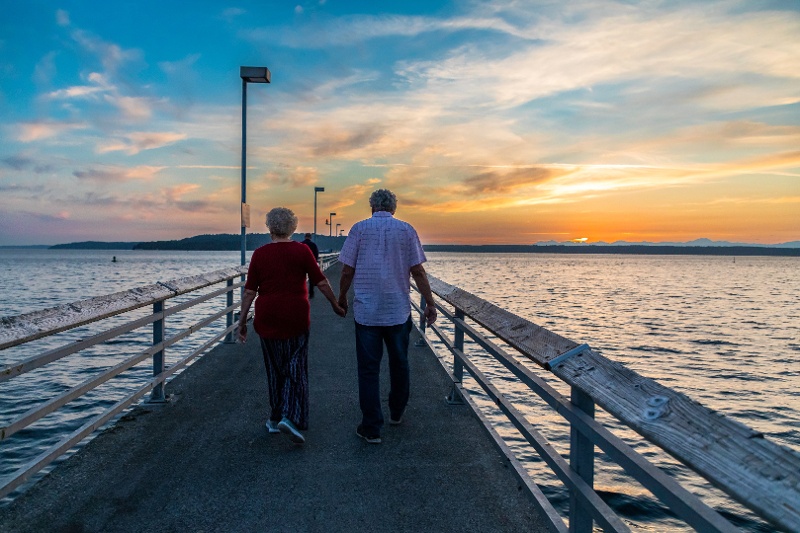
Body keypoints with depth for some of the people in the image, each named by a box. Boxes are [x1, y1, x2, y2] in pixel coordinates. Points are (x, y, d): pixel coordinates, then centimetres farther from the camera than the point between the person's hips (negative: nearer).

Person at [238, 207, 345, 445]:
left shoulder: (259, 254, 0)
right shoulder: (302, 250, -4)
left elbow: (249, 291, -1)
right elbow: (321, 282, -3)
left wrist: (242, 321, 6)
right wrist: (336, 305, 10)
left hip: (267, 319, 2)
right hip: (295, 318, -2)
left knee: (275, 369, 15)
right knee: (296, 369, 5)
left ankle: (275, 418, 25)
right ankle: (290, 417, -10)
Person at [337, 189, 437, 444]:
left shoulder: (360, 229, -1)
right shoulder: (406, 230, 1)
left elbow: (347, 271, -3)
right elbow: (418, 271, -2)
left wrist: (341, 298, 13)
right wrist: (430, 303, 4)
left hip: (366, 311, -1)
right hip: (398, 310, 2)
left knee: (369, 369, 4)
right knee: (399, 364, 18)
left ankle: (371, 428, 6)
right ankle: (396, 413, 34)